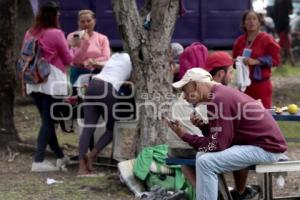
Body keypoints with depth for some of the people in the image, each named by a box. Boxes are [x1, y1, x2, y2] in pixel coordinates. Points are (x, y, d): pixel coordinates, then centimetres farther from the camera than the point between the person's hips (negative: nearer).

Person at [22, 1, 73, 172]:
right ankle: (39, 161, -9)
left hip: (34, 81, 6)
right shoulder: (56, 34, -9)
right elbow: (68, 59, 0)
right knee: (48, 121, -3)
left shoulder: (30, 34, 7)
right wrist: (70, 48, 18)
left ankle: (60, 156, 25)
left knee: (47, 120, 14)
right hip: (52, 81, -6)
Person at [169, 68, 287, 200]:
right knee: (204, 155, 14)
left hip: (266, 147, -10)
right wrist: (201, 125, 0)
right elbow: (217, 135, 18)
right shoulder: (221, 94, 13)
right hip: (264, 141, 10)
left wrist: (183, 135, -9)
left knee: (205, 162, -19)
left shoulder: (218, 100, -17)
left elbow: (217, 145, -17)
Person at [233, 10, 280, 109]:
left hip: (261, 85, -5)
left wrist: (255, 61, -20)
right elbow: (234, 59, 23)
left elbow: (275, 59, -11)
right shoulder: (240, 40, 11)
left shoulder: (266, 39, -5)